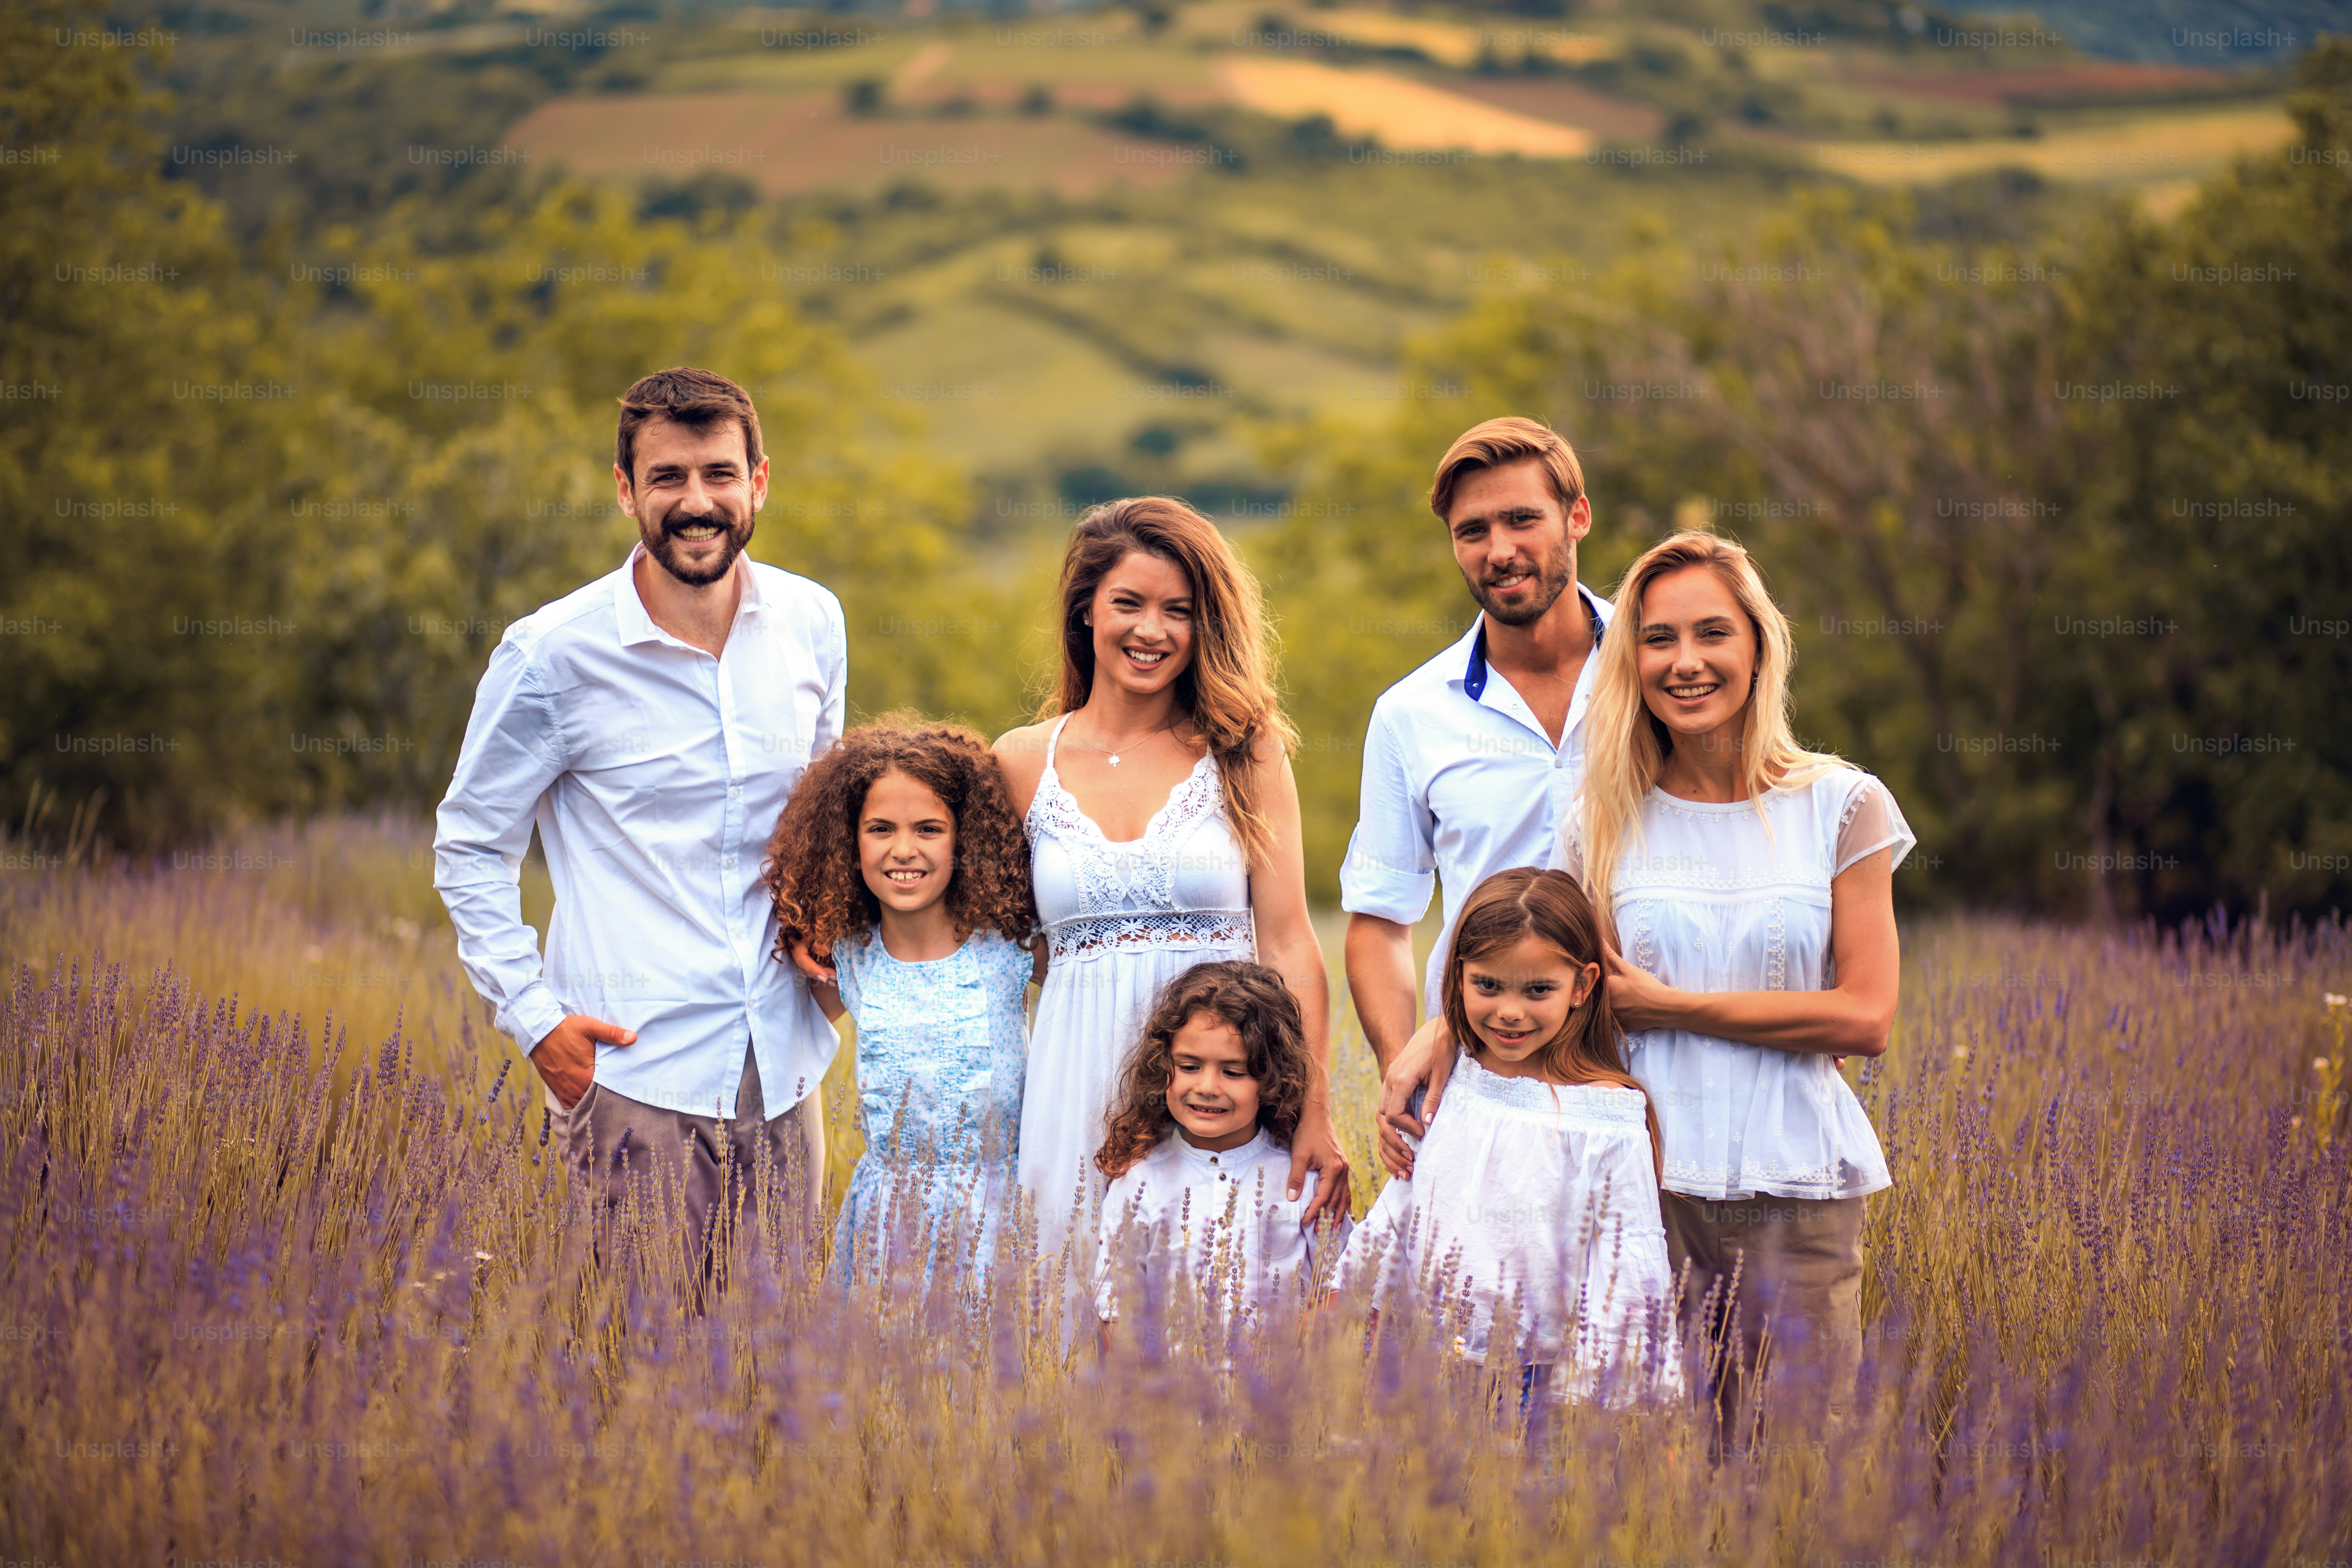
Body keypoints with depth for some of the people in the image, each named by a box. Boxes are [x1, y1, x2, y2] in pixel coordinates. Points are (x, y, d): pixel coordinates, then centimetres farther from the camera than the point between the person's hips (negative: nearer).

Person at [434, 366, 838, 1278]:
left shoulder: (812, 624, 5)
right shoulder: (553, 654, -8)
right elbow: (469, 848, 1)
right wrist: (533, 1016, -7)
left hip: (783, 1070, 4)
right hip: (631, 1073, -4)